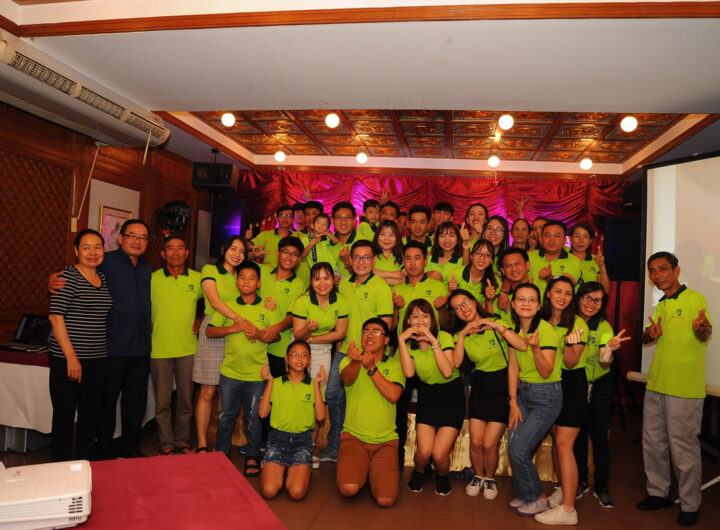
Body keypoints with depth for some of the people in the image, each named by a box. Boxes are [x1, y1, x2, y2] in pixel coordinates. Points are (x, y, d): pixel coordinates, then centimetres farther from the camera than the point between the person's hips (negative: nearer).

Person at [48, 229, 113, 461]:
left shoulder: (104, 279, 12)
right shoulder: (68, 277, -8)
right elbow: (55, 317, -14)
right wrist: (71, 357, -17)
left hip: (98, 359, 6)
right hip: (67, 358, -6)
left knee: (91, 413, 13)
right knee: (64, 414, 3)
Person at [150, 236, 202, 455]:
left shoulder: (198, 279, 2)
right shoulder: (152, 279, -1)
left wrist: (201, 321, 4)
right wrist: (148, 324, -1)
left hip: (188, 349, 1)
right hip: (160, 349, -1)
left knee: (185, 399, 10)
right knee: (162, 401, 7)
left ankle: (182, 439, 26)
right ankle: (166, 442, 22)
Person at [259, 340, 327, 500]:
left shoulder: (313, 385, 5)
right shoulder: (276, 383, 5)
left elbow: (320, 416, -7)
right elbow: (262, 413, -6)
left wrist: (316, 384, -8)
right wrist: (269, 382, -6)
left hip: (302, 440, 0)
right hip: (277, 439, 0)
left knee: (297, 493, -18)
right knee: (269, 491, -16)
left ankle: (298, 470, 14)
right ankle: (274, 468, 15)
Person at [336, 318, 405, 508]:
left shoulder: (395, 364, 5)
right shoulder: (350, 361, 6)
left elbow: (393, 396, -13)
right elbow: (347, 379, -18)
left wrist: (371, 368, -20)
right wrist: (356, 360, -40)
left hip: (385, 440, 0)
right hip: (353, 436, 0)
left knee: (386, 500, -15)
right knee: (348, 489, -23)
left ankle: (374, 471, 17)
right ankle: (360, 469, 12)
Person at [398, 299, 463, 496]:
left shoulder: (444, 337, -12)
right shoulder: (409, 343, -2)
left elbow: (447, 371, -25)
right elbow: (409, 372, -21)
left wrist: (433, 341, -28)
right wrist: (401, 340, -22)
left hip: (452, 398, -2)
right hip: (427, 397, 2)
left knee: (439, 454, -10)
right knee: (423, 452, -11)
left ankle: (442, 476, 24)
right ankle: (418, 473, 23)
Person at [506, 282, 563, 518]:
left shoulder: (546, 330, -18)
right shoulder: (513, 329, 3)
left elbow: (546, 372, -19)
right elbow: (513, 367, 5)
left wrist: (535, 347, -36)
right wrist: (513, 403, 3)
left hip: (546, 396, -6)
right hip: (523, 392, 6)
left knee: (519, 450, -7)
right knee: (513, 446, 2)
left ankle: (539, 499, 16)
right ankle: (525, 494, 25)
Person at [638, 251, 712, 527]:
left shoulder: (694, 298, -8)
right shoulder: (661, 306, 14)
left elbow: (705, 334, -21)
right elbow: (648, 339, 21)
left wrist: (702, 328, -44)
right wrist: (650, 334, -3)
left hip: (684, 389, -7)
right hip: (656, 384, 7)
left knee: (683, 447, 1)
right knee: (652, 442, 14)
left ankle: (690, 505, 17)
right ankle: (658, 492, 30)